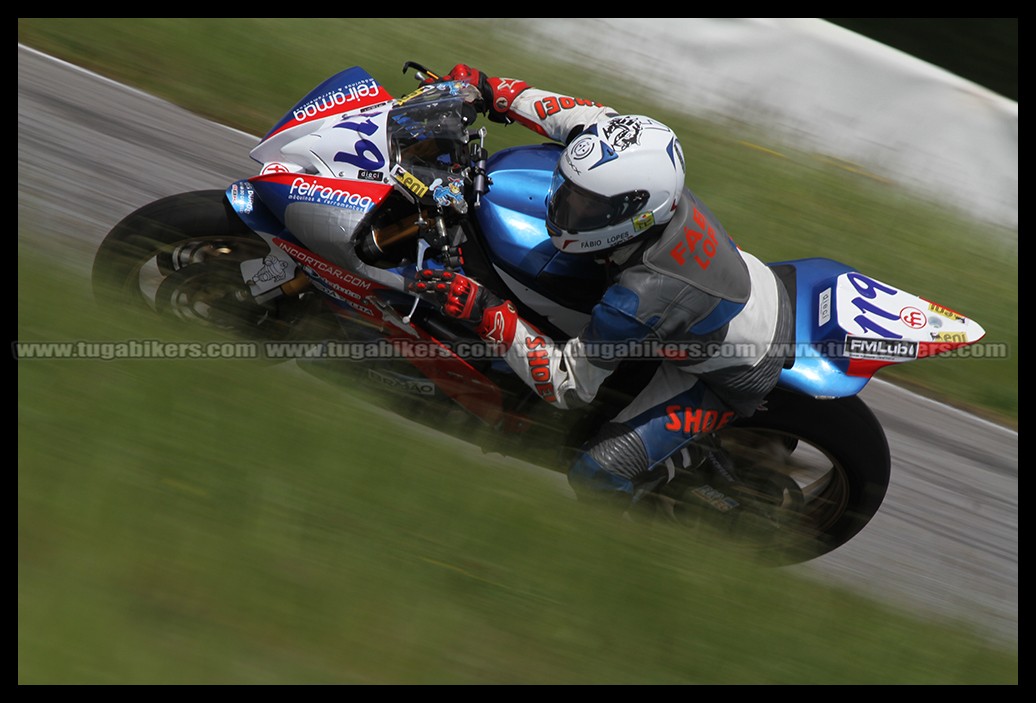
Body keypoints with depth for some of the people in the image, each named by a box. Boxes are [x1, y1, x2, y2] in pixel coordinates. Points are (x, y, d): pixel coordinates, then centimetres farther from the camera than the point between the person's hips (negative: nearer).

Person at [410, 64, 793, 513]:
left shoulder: (636, 301, -41)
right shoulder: (650, 181, -23)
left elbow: (568, 385, -30)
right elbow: (589, 116, -5)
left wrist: (487, 314, -35)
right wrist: (499, 93, -7)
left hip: (733, 379, -7)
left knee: (595, 474, -12)